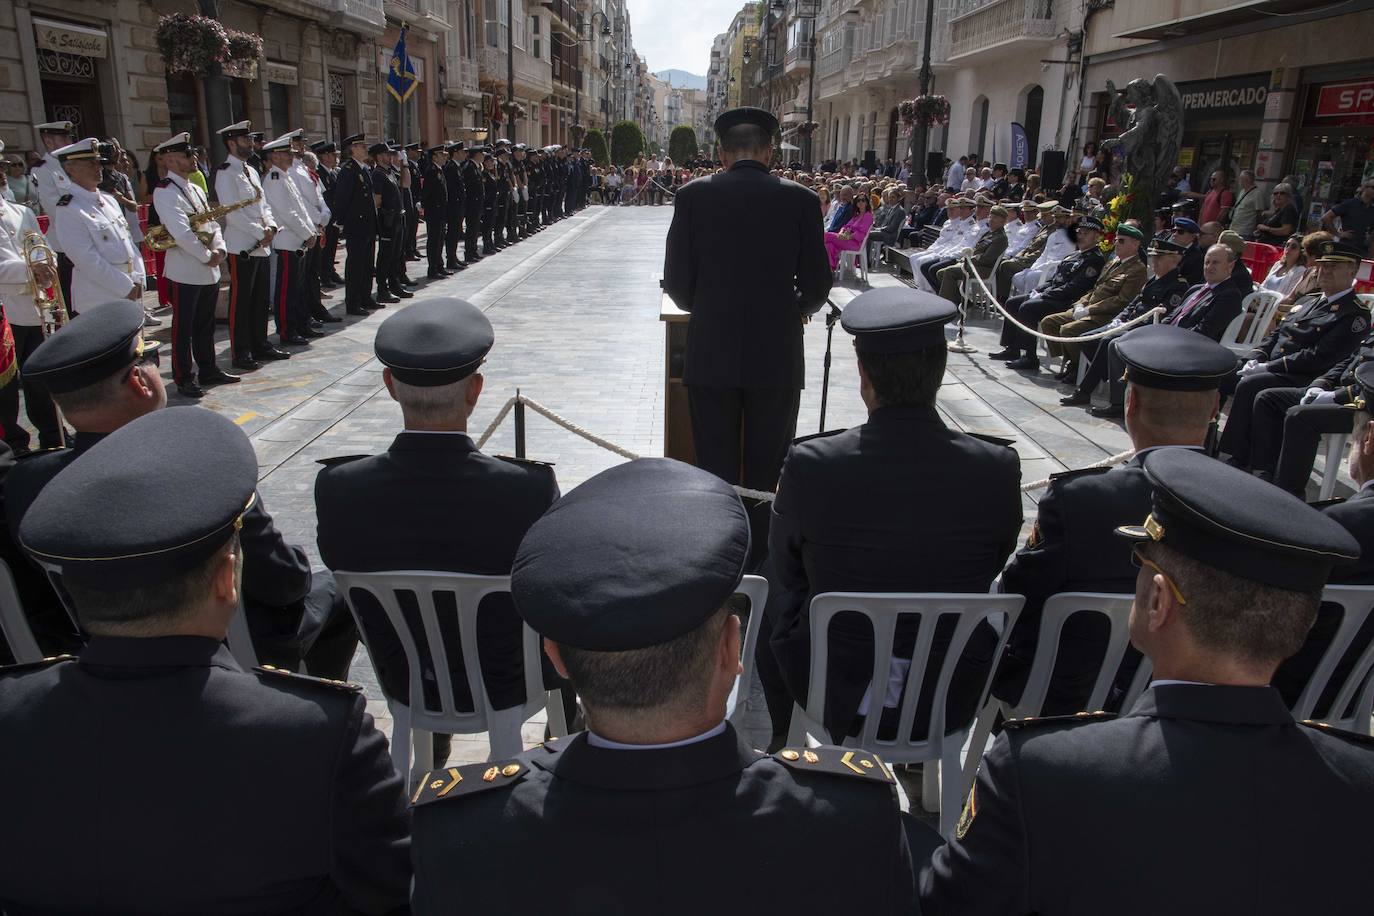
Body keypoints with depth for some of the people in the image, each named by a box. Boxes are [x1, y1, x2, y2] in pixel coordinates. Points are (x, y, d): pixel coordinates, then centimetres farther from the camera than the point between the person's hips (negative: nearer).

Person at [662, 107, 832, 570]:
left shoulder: (693, 196, -3)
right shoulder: (801, 200, -3)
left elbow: (676, 280, -2)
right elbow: (817, 283, -1)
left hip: (711, 356, 0)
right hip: (777, 358, 0)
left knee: (715, 472, 11)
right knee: (767, 473, 12)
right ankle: (762, 564, 21)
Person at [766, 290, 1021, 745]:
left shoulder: (810, 465, -22)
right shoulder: (998, 469, -17)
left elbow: (785, 575, -4)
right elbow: (992, 574, 1)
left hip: (836, 694, -2)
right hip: (951, 703, 2)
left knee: (771, 609, 29)